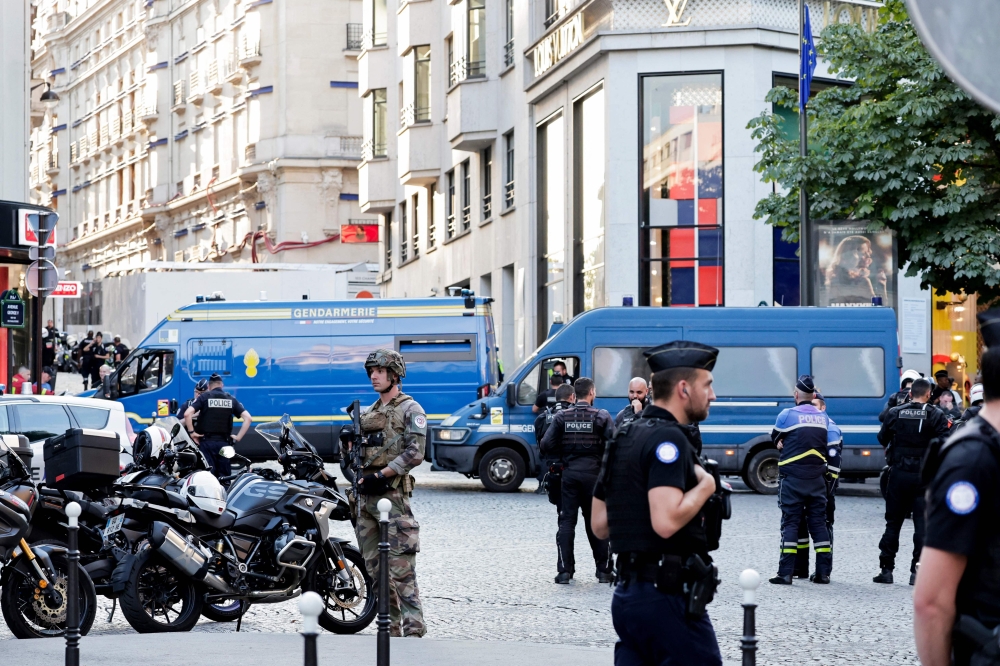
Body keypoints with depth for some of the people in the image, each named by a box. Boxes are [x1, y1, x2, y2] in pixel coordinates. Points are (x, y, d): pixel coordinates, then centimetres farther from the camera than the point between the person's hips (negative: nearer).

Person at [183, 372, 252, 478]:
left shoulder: (204, 397, 1)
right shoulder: (231, 400, 9)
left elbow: (187, 414, -13)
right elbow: (248, 418, 1)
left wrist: (191, 432, -4)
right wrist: (238, 437, 3)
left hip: (207, 442, -2)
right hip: (224, 442, 2)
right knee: (224, 476, 5)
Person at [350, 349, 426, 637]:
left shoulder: (410, 410, -2)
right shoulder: (368, 413, 21)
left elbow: (414, 453, -12)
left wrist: (381, 475, -16)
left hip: (393, 494, -8)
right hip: (366, 495, 8)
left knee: (400, 568, -14)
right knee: (375, 567, 7)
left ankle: (413, 628, -15)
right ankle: (391, 627, 12)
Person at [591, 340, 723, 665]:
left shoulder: (625, 438, 16)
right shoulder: (668, 438, -13)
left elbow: (599, 524, 19)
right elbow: (666, 522, -26)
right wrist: (705, 486, -11)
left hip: (627, 592, 9)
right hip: (667, 596, -9)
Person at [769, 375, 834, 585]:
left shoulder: (787, 415, -7)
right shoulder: (823, 417, 7)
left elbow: (775, 439, 6)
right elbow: (824, 444, 14)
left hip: (792, 478, -4)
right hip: (816, 479, 4)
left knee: (790, 522, -2)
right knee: (818, 522, 8)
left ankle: (786, 572, -6)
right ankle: (823, 571, 8)